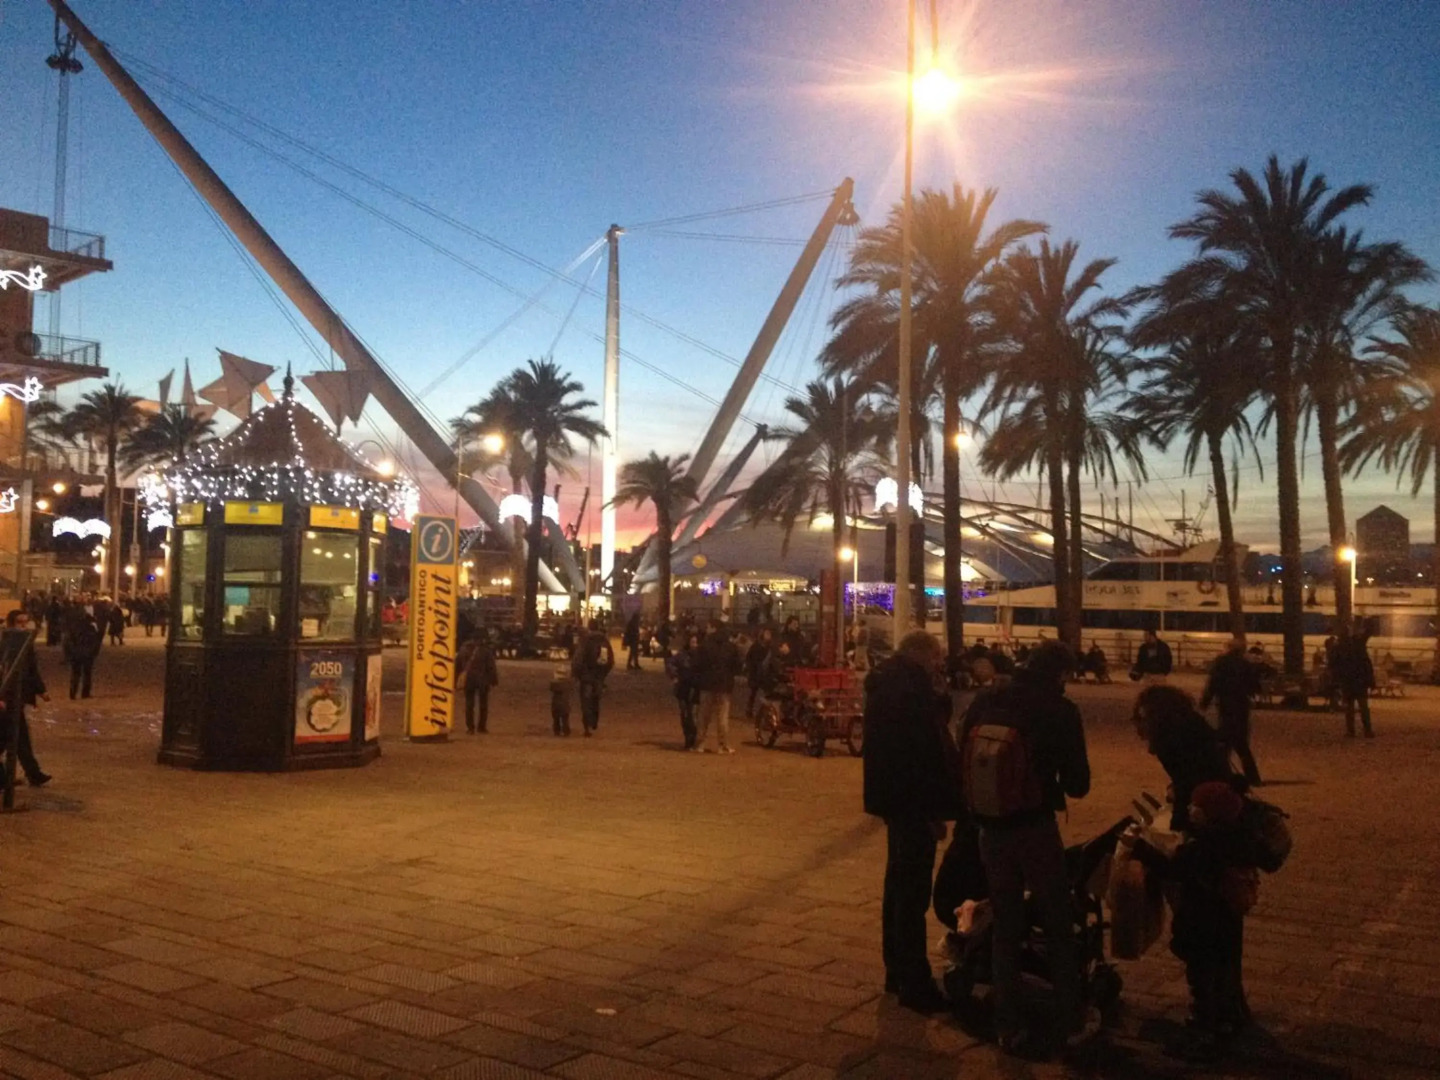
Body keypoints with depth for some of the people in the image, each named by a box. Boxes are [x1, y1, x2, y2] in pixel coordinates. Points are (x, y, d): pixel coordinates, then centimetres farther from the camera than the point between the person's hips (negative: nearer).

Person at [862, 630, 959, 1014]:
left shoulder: (887, 680, 11)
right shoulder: (910, 686, -20)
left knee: (900, 882, 19)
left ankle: (897, 972, 31)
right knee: (913, 891, -4)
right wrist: (934, 809, -21)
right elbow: (922, 751, -23)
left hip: (894, 795, 11)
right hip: (912, 799, -11)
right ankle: (914, 983, 4)